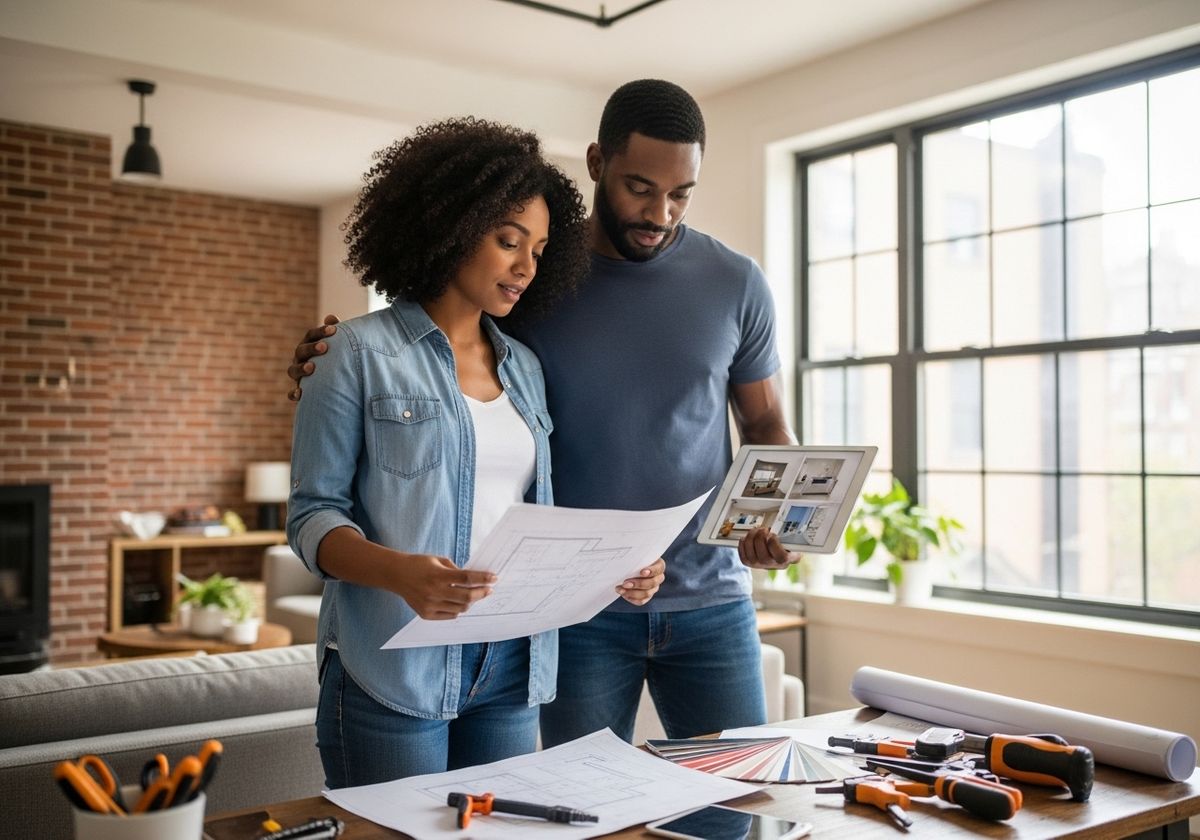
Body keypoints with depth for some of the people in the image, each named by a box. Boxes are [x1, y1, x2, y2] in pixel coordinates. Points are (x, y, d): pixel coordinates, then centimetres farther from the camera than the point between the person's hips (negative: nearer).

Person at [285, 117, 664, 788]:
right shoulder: (364, 351, -3)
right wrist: (399, 571, -26)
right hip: (394, 669, -5)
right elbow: (313, 514, -7)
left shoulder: (524, 367, 12)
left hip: (512, 668, 5)